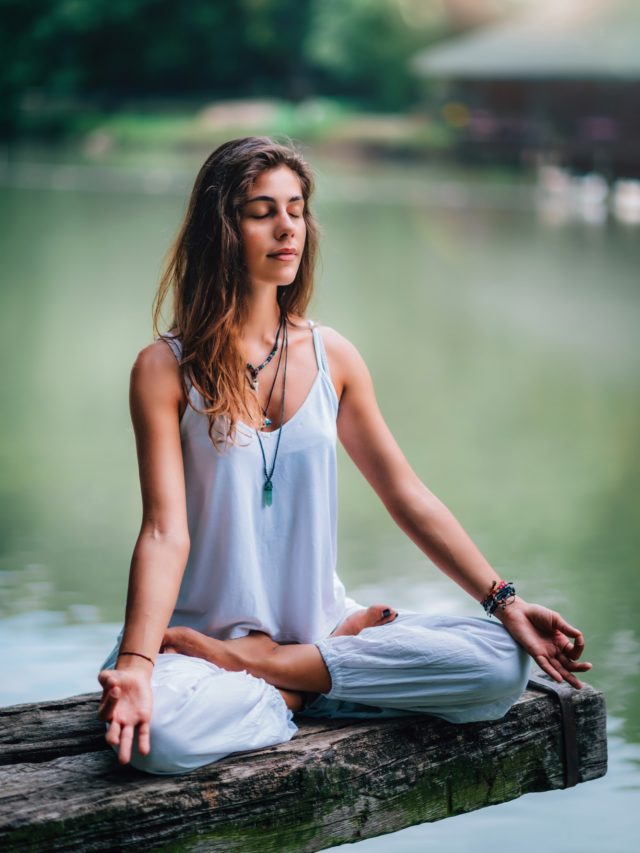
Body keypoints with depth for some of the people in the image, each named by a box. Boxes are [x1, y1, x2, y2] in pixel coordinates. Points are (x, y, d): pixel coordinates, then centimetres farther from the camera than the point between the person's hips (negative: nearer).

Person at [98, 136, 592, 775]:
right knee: (158, 732, -39)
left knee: (500, 664, -20)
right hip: (203, 628, -5)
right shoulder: (166, 368, -5)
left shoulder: (330, 356, 7)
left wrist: (505, 603, 2)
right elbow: (165, 531, -14)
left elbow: (407, 495, 10)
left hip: (318, 621, 5)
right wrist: (136, 663, -30)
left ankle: (256, 665, -11)